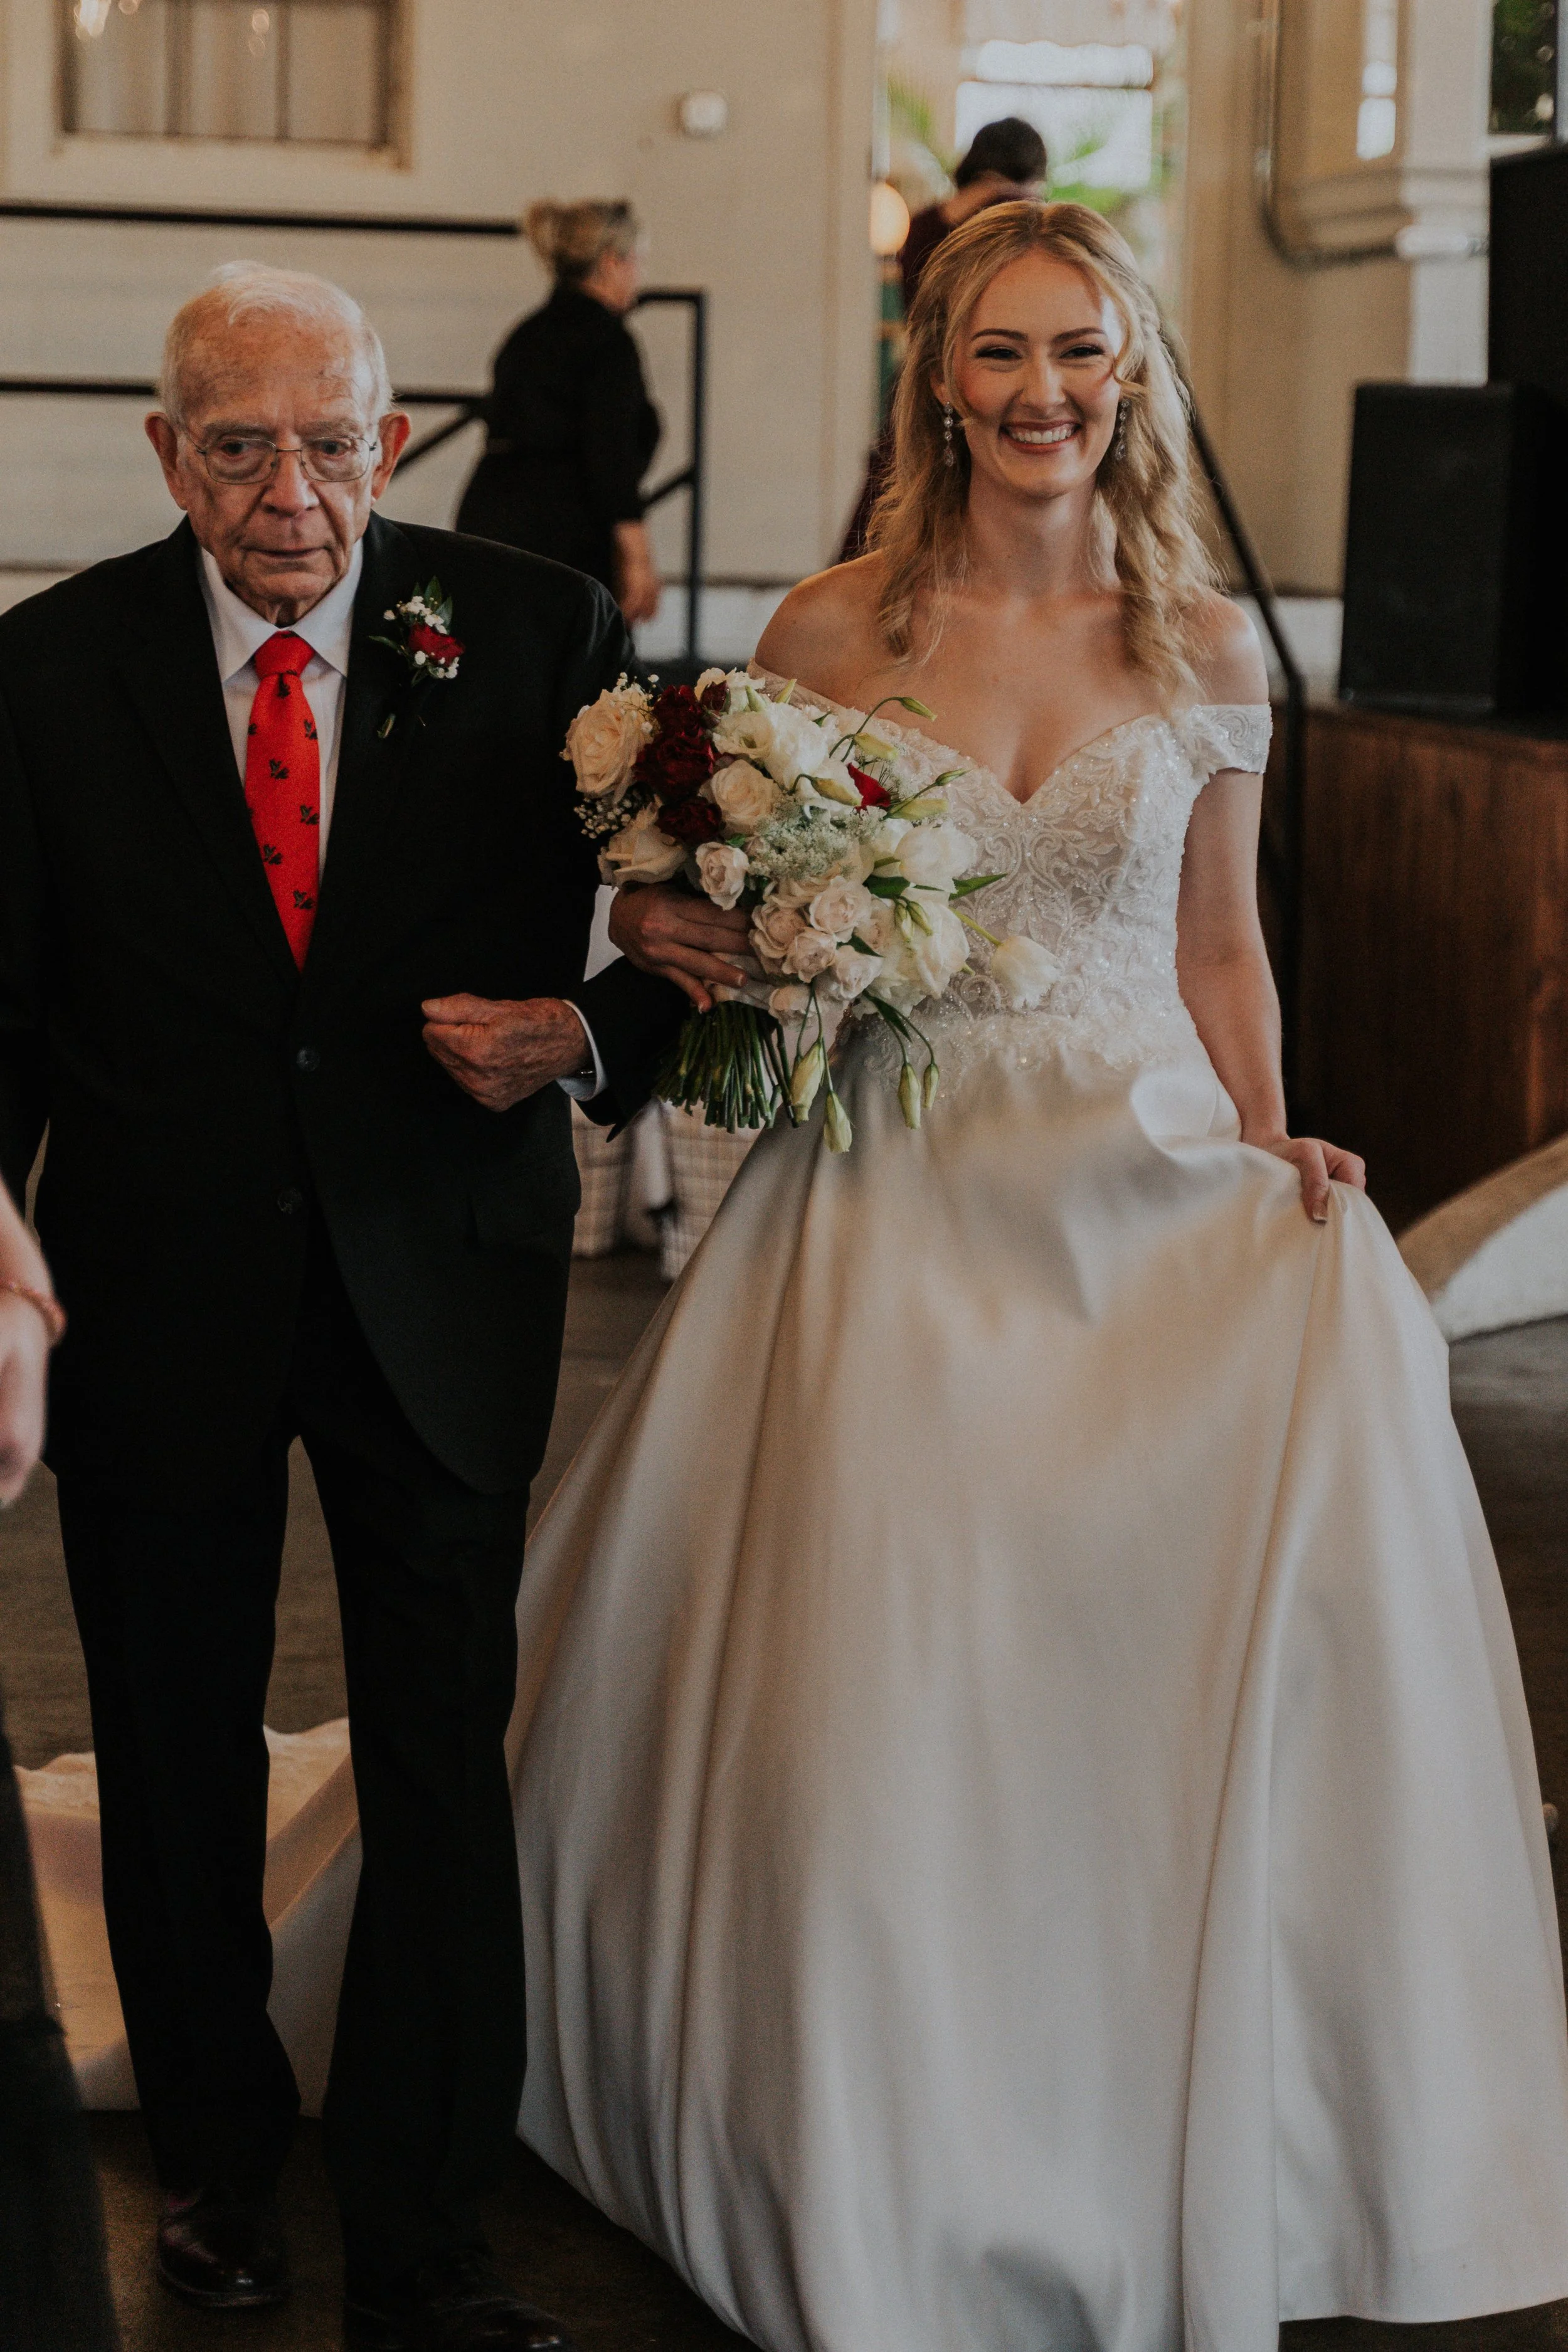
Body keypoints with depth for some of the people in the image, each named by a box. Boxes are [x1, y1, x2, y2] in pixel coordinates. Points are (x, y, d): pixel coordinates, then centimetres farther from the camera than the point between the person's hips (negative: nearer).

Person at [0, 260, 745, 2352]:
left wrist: (590, 1034, -20)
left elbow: (700, 908, 0)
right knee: (175, 1751, 16)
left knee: (443, 1763, 2)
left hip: (441, 1284, -1)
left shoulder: (537, 634, -4)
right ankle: (219, 2155, 40)